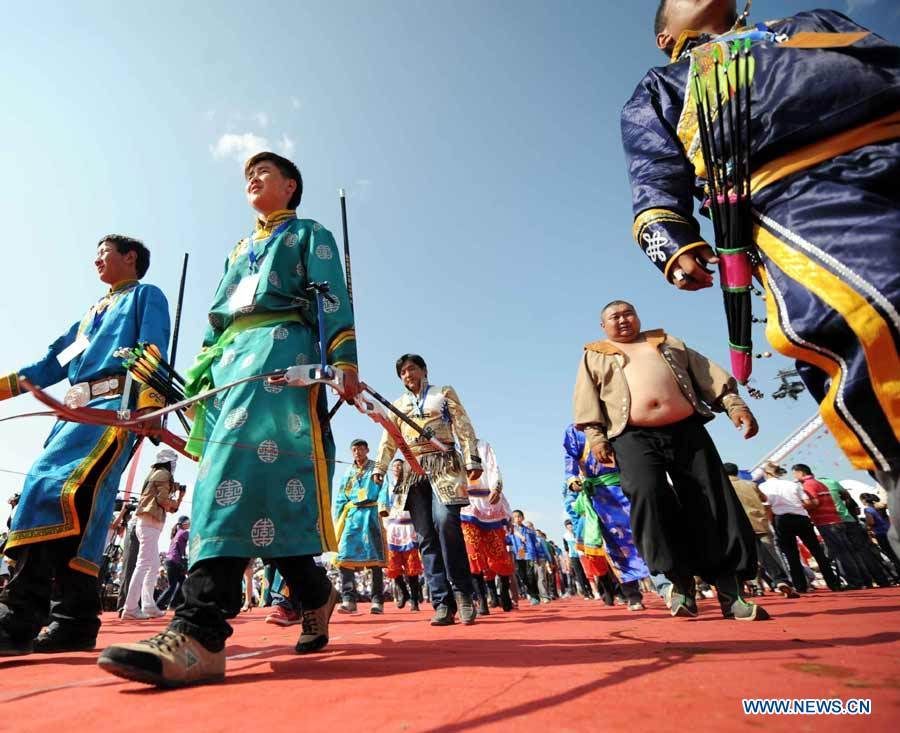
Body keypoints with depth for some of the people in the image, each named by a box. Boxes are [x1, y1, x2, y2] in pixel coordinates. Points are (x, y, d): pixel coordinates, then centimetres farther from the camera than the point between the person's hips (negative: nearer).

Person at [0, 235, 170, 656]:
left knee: (62, 490, -24)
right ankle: (73, 623, 1)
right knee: (41, 493, -1)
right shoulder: (92, 312, 34)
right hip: (77, 409, 8)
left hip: (116, 403, -8)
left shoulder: (146, 296, 11)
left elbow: (152, 354, -6)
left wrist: (148, 407, -21)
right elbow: (51, 365, 31)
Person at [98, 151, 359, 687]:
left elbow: (332, 297, 0)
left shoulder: (310, 234, 16)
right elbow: (217, 315, 28)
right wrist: (200, 374, 17)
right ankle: (315, 594, 11)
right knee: (266, 486, -2)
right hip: (231, 355, 7)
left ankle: (201, 632, -29)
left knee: (242, 456, -26)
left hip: (281, 346, -7)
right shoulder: (240, 251, 35)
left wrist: (344, 357, -16)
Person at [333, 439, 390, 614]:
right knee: (345, 555, -11)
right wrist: (338, 521, 8)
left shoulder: (376, 468, 11)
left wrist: (383, 507, -20)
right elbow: (340, 498, 18)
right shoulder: (347, 472, 22)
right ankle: (348, 599, -10)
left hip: (371, 513, -3)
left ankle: (377, 600, -2)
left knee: (375, 557, -5)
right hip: (351, 514, 3)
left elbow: (384, 488, -3)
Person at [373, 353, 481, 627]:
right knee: (426, 537, -3)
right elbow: (388, 441, 17)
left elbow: (464, 428, 6)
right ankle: (443, 604, -1)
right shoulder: (398, 405, 23)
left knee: (445, 522, -23)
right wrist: (379, 469, 3)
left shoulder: (444, 393, 15)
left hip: (443, 466, -3)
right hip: (414, 471, 4)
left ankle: (462, 592, -9)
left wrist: (472, 460, -6)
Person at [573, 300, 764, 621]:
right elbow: (587, 399, 8)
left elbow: (707, 373, 19)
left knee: (713, 505, -4)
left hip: (687, 429, 3)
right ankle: (681, 583, -13)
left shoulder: (666, 342, 26)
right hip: (634, 436, -2)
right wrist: (596, 437, -6)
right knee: (648, 495, -25)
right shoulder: (594, 355, 19)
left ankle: (730, 594, 5)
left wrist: (734, 404, 4)